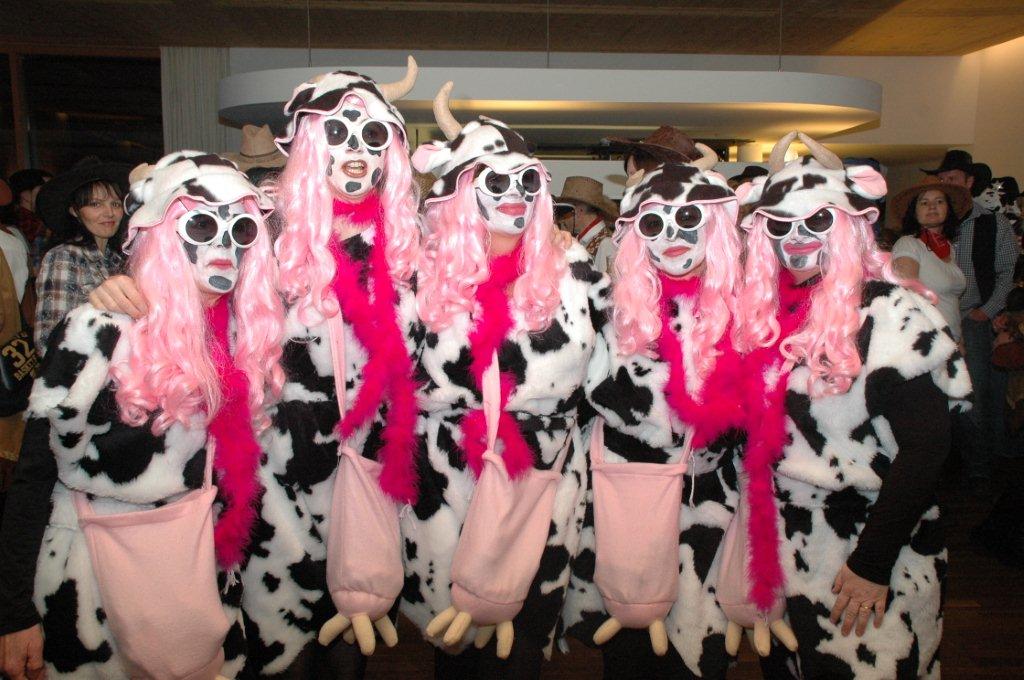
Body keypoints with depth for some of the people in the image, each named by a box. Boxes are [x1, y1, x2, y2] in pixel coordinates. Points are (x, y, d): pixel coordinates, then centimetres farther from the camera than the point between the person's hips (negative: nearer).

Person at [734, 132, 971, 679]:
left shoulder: (889, 315, -15)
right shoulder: (768, 310, 1)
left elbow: (925, 447, -18)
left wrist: (873, 563, -19)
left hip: (870, 551, -5)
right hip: (786, 546, 6)